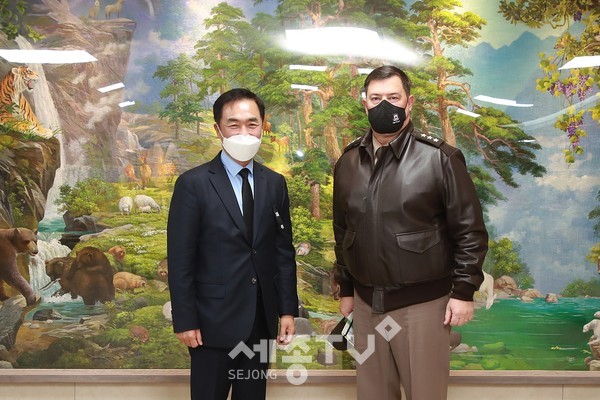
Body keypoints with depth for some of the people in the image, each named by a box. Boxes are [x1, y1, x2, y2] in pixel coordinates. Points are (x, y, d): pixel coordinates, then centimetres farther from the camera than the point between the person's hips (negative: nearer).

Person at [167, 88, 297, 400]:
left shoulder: (274, 183, 6)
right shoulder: (193, 183, -7)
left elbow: (284, 251, 8)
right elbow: (180, 259, -8)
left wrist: (287, 309, 5)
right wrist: (185, 321, -10)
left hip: (261, 321, 4)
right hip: (213, 321, -4)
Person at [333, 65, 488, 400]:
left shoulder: (439, 158, -9)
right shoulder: (348, 161, 6)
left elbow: (470, 229, -8)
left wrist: (464, 291, -10)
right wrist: (346, 289, 14)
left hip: (423, 302, -4)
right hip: (366, 302, 5)